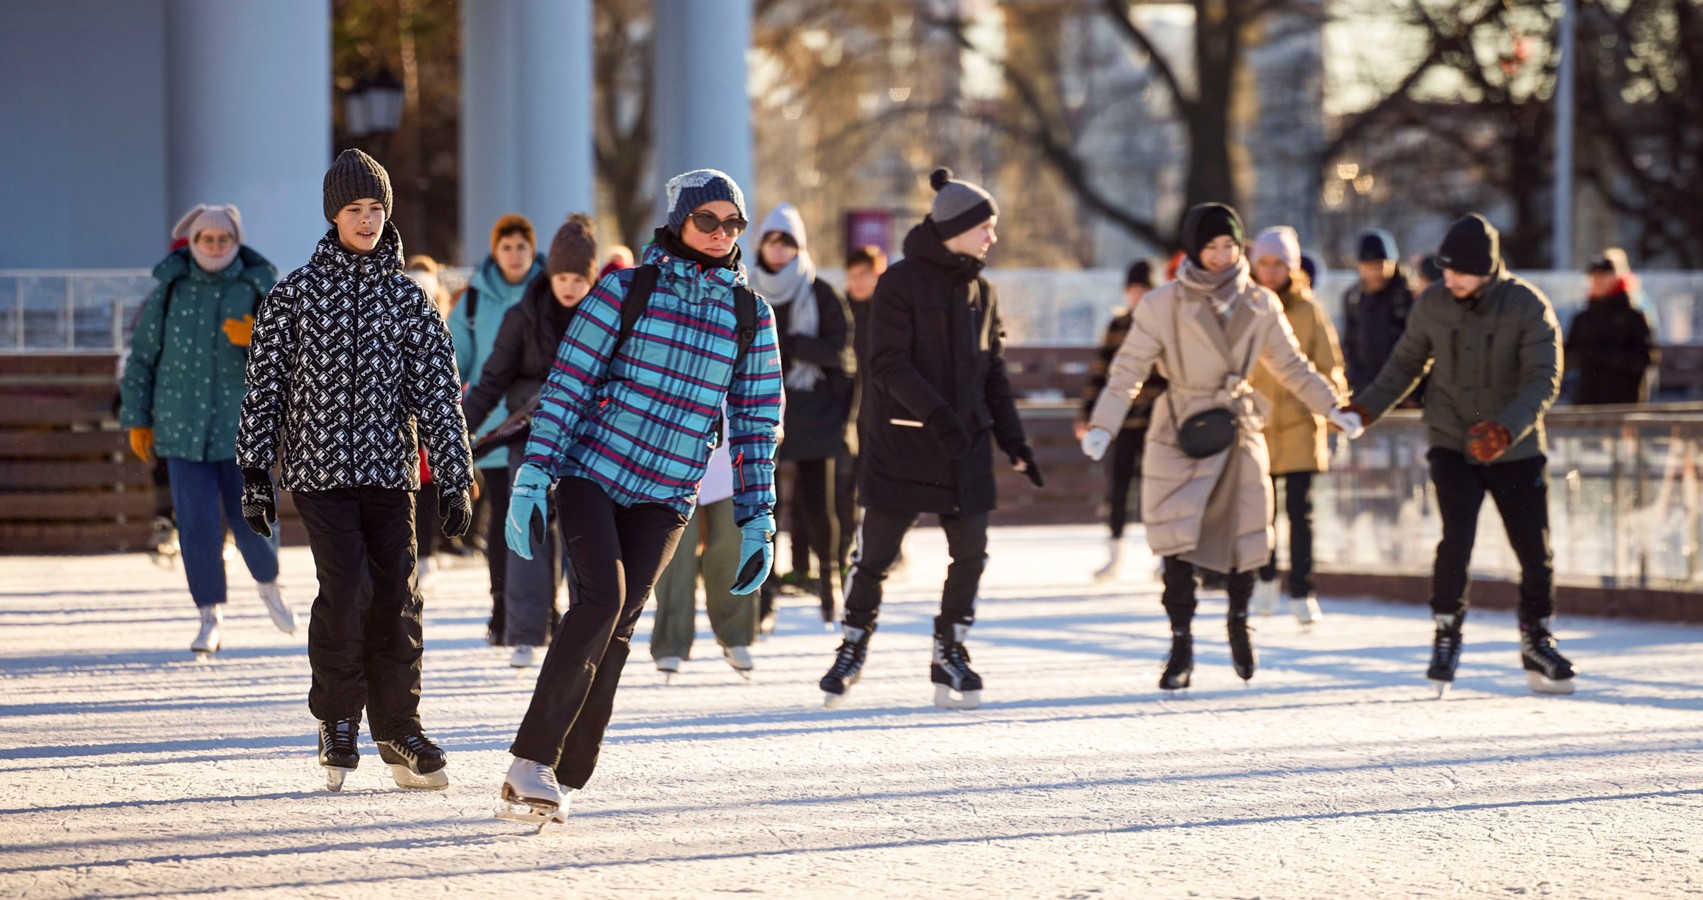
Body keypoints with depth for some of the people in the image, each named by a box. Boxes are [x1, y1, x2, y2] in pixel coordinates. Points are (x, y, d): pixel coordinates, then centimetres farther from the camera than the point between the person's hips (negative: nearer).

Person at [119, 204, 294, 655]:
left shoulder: (259, 288, 0)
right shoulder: (170, 291, 3)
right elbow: (142, 358, 9)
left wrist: (256, 335, -26)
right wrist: (137, 420, 7)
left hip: (243, 426, -1)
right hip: (184, 427, 1)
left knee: (251, 517, 0)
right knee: (197, 525, -4)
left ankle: (269, 584, 32)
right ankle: (211, 618, 8)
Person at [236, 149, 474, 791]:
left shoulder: (407, 299, 8)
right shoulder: (296, 293, 3)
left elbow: (439, 394, 7)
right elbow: (264, 388, 4)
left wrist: (454, 480, 1)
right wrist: (255, 477, 0)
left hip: (389, 472, 2)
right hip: (318, 468, -2)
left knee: (396, 600, -1)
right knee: (346, 589, -16)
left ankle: (398, 731, 12)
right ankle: (337, 719, 4)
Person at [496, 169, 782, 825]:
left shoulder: (751, 316, 6)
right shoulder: (625, 291, -2)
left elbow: (757, 424, 10)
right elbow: (567, 384, -2)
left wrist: (757, 520, 6)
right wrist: (533, 479, -8)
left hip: (665, 498, 3)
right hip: (592, 471, -3)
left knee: (616, 627, -4)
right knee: (601, 598, -21)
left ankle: (562, 777, 4)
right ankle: (532, 760, -17)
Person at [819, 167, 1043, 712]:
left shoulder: (980, 292, 12)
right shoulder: (901, 283, -7)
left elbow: (994, 374, 16)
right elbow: (888, 362, -15)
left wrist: (1013, 441, 8)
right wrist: (935, 413, -26)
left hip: (965, 444, 5)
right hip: (903, 439, -5)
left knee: (970, 553, 0)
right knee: (876, 553, 1)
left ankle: (950, 655, 14)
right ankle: (852, 649, 19)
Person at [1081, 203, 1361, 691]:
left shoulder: (1259, 305, 3)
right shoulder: (1163, 305, -6)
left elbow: (1292, 366, 14)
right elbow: (1129, 368, -8)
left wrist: (1333, 408, 9)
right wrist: (1102, 425, -18)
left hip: (1238, 431, 3)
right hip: (1181, 432, -3)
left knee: (1245, 534, 5)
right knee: (1178, 541, -9)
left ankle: (1238, 623, 33)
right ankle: (1181, 644, 2)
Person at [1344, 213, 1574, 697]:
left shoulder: (1528, 307, -12)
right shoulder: (1433, 304, -5)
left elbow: (1543, 380, -16)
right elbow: (1406, 363, 8)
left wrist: (1506, 429, -31)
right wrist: (1366, 407, -5)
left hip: (1516, 450, 0)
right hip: (1452, 444, 0)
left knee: (1535, 551, 2)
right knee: (1457, 537, -18)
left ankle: (1537, 643, 22)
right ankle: (1446, 632, -1)